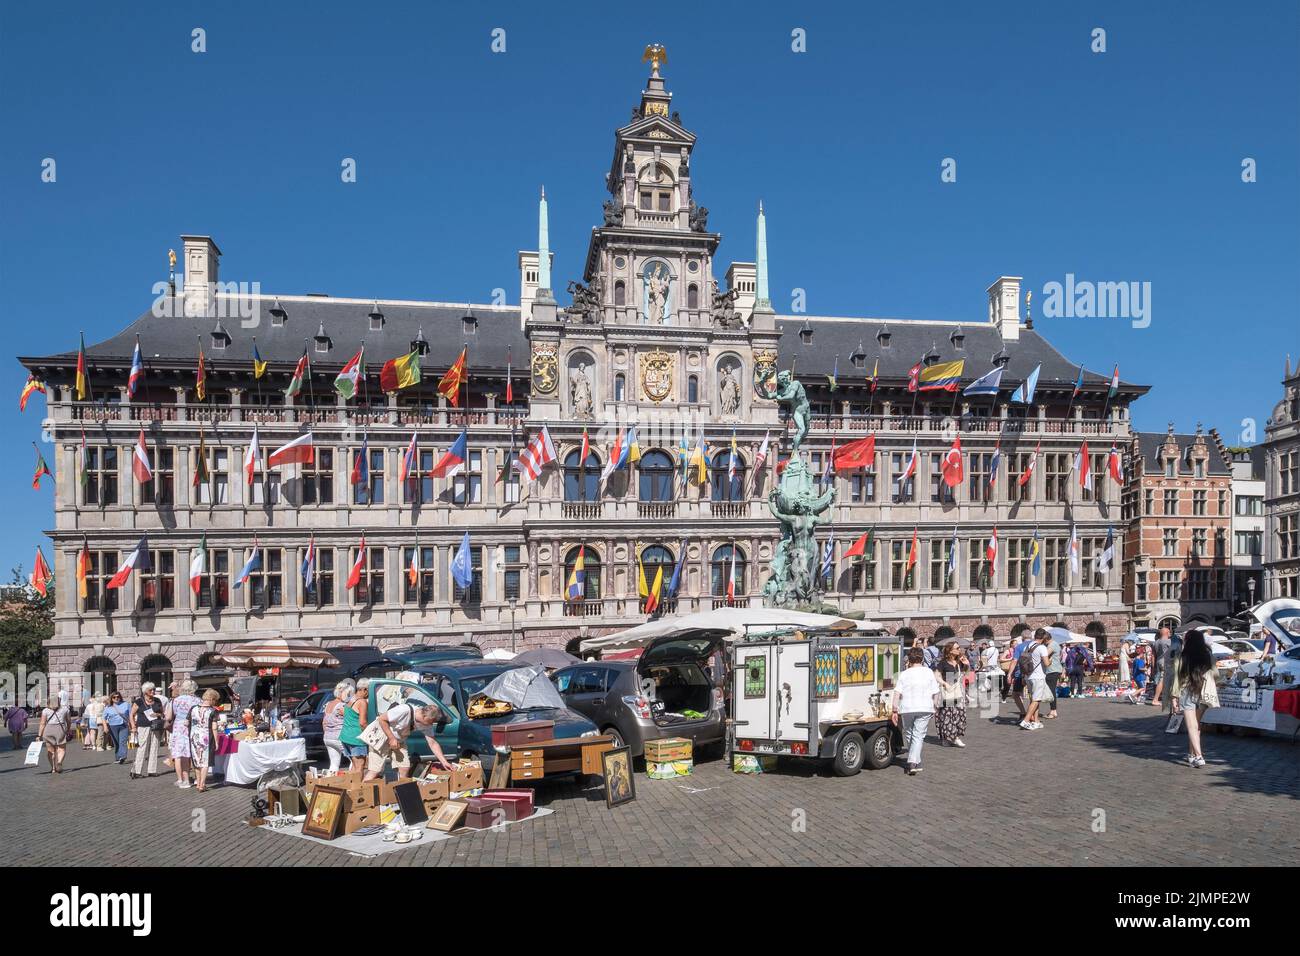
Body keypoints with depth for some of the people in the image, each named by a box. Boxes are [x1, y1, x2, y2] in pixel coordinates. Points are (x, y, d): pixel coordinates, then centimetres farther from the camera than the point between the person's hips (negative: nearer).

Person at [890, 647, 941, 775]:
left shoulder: (904, 674, 2)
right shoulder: (928, 672, 4)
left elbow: (897, 693, -6)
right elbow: (934, 693, 7)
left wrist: (894, 710, -3)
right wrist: (933, 706, 21)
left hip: (907, 708, 0)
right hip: (924, 708, 0)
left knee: (908, 735, 17)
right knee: (918, 736, -2)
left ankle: (915, 761, 25)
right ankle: (913, 762, -17)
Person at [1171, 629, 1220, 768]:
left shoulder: (1183, 657, -7)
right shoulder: (1208, 656, 0)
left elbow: (1178, 677, -7)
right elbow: (1214, 674, 3)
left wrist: (1175, 696, -2)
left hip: (1187, 693, -4)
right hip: (1203, 694, 4)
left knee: (1192, 727, -3)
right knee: (1196, 726, 18)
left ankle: (1198, 756, -14)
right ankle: (1192, 753, 27)